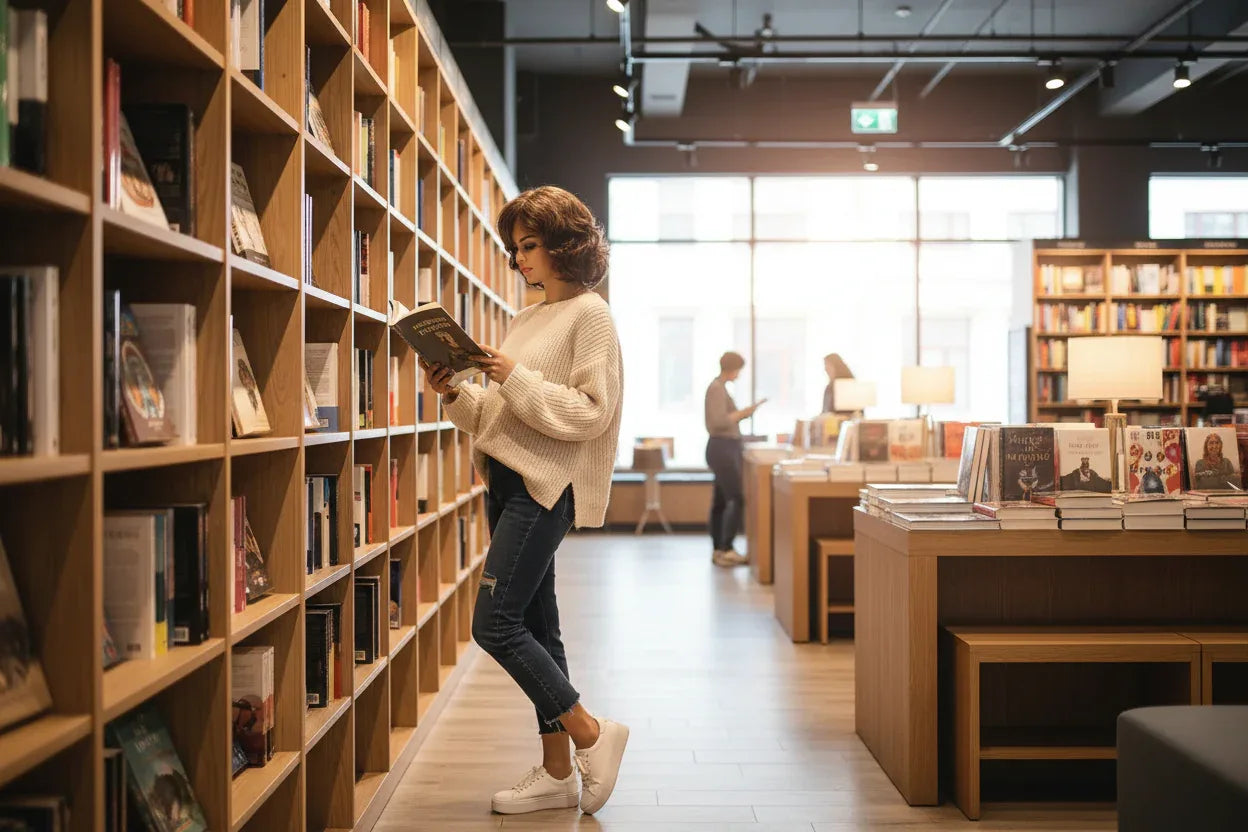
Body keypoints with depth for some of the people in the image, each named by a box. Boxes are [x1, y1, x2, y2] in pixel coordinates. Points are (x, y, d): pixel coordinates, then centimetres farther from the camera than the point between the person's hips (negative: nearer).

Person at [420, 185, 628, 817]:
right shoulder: (530, 319, 18)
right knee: (534, 627, 10)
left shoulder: (590, 315, -6)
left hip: (545, 486, -9)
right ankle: (558, 773, 17)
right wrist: (454, 394, 2)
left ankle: (592, 735, 3)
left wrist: (518, 379, -19)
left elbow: (591, 414, -16)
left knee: (495, 624, -12)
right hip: (507, 482, 9)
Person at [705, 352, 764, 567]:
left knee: (721, 501, 9)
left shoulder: (719, 387, 17)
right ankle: (726, 550, -13)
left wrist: (742, 413, 12)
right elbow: (719, 422, -21)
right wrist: (743, 413, -12)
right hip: (723, 448, -10)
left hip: (725, 448, 10)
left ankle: (718, 550, 12)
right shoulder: (717, 388, -13)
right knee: (737, 499, -12)